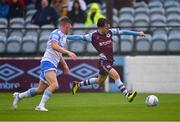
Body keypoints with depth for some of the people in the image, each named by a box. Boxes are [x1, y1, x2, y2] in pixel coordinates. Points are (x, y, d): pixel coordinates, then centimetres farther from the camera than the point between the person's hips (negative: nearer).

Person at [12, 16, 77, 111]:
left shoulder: (63, 36, 21)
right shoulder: (56, 33, -9)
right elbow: (54, 46, -27)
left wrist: (65, 64, 27)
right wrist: (68, 52, -29)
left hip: (52, 65, 10)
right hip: (48, 62, -10)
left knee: (40, 89, 12)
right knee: (54, 85, -27)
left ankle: (19, 96, 27)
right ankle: (41, 106, -28)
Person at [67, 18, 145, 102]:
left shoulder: (110, 32, 2)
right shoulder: (93, 36, -13)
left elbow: (122, 32, 7)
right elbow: (80, 37, -13)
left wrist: (137, 33, 9)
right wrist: (65, 36, -18)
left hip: (109, 61, 8)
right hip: (103, 61, -7)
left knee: (99, 81, 21)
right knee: (116, 76, -23)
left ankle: (78, 84, 37)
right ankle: (127, 95, -25)